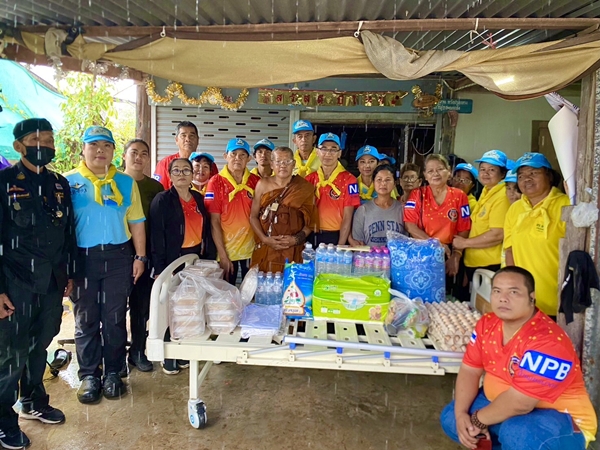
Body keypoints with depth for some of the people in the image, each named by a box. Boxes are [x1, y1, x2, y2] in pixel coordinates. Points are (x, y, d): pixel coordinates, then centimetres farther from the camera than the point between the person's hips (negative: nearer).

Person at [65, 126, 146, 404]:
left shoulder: (126, 182, 8)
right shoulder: (68, 181, 2)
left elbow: (136, 223, 8)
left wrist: (140, 257, 3)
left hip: (118, 257, 1)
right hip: (81, 258, -1)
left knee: (115, 318, 7)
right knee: (86, 320, 7)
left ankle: (112, 373, 20)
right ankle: (89, 375, 20)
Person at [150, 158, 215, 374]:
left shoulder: (199, 199, 10)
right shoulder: (162, 200, -6)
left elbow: (206, 231, 14)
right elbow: (156, 236, -10)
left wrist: (210, 259, 8)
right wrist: (159, 268, -15)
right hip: (173, 260, -5)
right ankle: (169, 357, 15)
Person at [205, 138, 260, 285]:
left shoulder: (256, 182, 1)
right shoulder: (216, 182, -6)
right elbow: (214, 221, -8)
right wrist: (222, 254, -13)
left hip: (252, 248, 2)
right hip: (226, 250, -2)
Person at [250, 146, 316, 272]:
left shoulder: (305, 188, 0)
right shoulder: (263, 185, 4)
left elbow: (311, 221, 2)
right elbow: (253, 216, 6)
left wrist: (297, 239, -13)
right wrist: (265, 239, -8)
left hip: (293, 250, -1)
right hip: (265, 248, 1)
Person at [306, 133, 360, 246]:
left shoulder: (349, 180, -6)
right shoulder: (310, 179, 6)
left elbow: (347, 217, -9)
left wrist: (340, 246, -15)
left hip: (336, 237, -3)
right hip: (313, 237, 3)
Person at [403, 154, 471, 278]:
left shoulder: (459, 196, 2)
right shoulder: (417, 195, 0)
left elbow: (463, 231, 0)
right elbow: (410, 226, -9)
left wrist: (455, 257, -10)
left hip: (448, 256, 1)